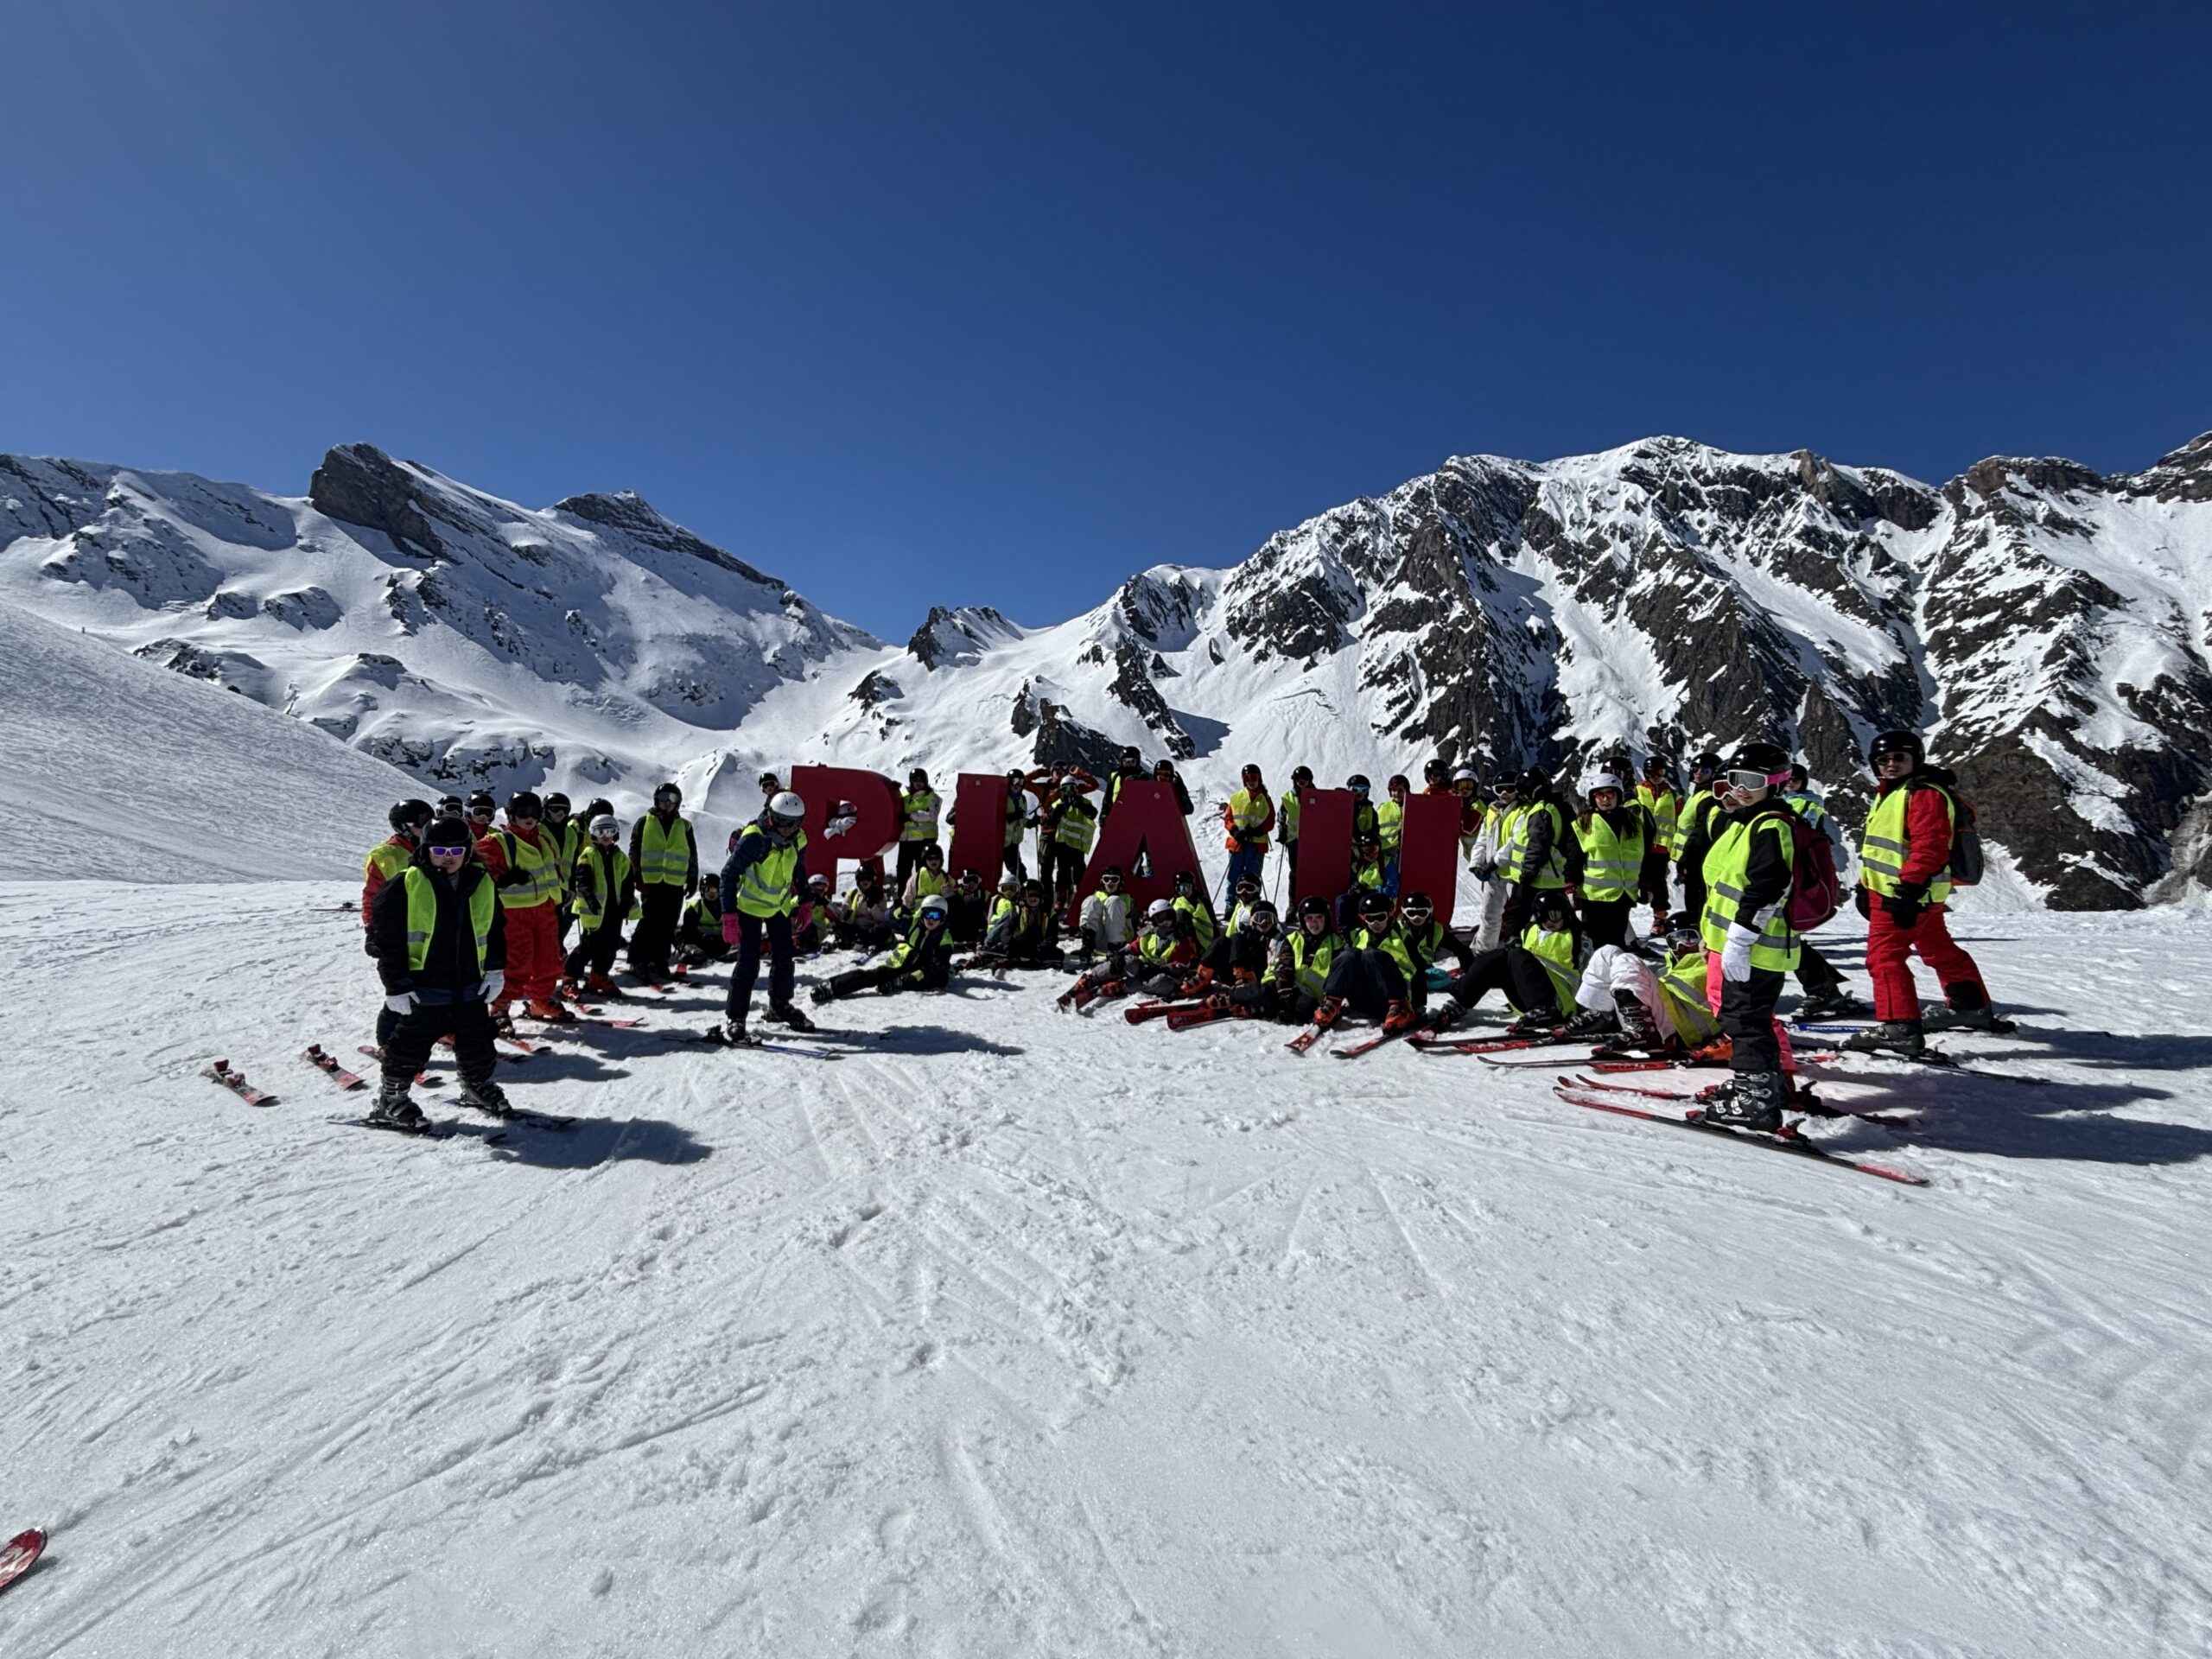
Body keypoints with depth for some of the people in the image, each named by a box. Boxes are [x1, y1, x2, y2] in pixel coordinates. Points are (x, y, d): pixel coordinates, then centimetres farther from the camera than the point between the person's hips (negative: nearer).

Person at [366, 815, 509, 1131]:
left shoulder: (482, 884, 4)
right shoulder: (404, 886, -10)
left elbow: (495, 929, 14)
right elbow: (387, 938, -10)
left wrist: (495, 970, 7)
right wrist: (397, 985, -12)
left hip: (471, 987, 5)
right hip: (422, 989, -4)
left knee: (477, 1046, 16)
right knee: (410, 1046, 5)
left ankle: (478, 1087, 38)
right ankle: (389, 1102, 23)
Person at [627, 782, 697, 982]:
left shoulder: (684, 826, 13)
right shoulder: (644, 823, 6)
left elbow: (693, 856, 16)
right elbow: (634, 850, 5)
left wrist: (693, 881, 12)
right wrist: (636, 876, -2)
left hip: (675, 883, 3)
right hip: (651, 881, -3)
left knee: (667, 926, 5)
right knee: (649, 922, -9)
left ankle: (660, 962, 13)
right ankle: (638, 961, -1)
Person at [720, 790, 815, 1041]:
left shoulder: (797, 839, -8)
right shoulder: (753, 839, -27)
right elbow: (729, 874, -23)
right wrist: (729, 914, -26)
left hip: (780, 906, 6)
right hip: (750, 906, -6)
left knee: (784, 959, 11)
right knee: (749, 962, -11)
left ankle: (780, 1007, 30)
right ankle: (734, 1016, 1)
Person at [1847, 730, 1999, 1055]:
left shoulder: (1925, 794, -14)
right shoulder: (1889, 794, 18)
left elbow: (1930, 846, -24)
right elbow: (1881, 846, 25)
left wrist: (1910, 887, -30)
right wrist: (1865, 885, 23)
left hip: (1904, 895, -11)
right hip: (1887, 891, 11)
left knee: (1884, 955, -12)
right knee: (1941, 951, 22)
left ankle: (1900, 1027, -13)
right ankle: (1975, 1009, 37)